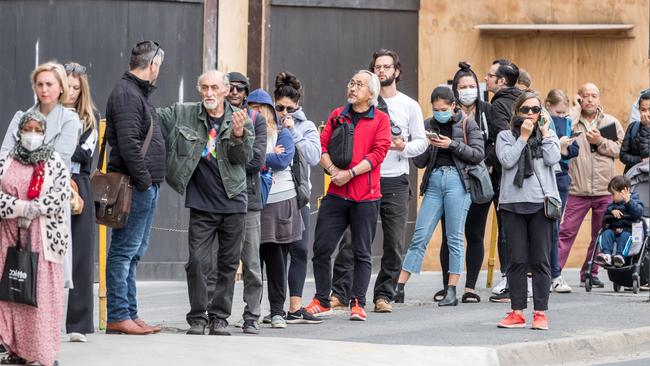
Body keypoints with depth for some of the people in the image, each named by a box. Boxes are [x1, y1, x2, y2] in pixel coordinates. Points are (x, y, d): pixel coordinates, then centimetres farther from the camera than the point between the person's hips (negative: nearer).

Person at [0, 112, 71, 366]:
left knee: (43, 290, -7)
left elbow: (60, 197, -5)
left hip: (43, 235, -2)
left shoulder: (55, 162, 6)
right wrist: (22, 207, -13)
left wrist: (33, 210, -14)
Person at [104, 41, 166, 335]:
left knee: (133, 253, 12)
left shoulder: (137, 93, 20)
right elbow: (128, 143, -21)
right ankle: (117, 317, -6)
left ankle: (130, 314, 17)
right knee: (124, 252, -7)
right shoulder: (126, 94, -13)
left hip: (145, 186, 11)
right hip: (135, 186, -11)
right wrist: (144, 179, -18)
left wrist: (151, 180, 15)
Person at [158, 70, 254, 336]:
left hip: (234, 203, 1)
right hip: (201, 204, -1)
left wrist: (239, 134, -24)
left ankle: (219, 317, 16)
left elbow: (244, 158, -6)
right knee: (198, 262, -7)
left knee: (228, 264, 6)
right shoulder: (183, 114, 2)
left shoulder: (241, 119, 1)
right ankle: (197, 318, 4)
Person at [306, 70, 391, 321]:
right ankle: (322, 301, 10)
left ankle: (357, 303, 9)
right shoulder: (337, 115, 14)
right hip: (336, 194, 3)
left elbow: (378, 153, -7)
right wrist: (333, 170, -11)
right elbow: (322, 145, 6)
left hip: (366, 196, -3)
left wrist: (350, 173, -15)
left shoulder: (380, 119, 4)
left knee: (362, 253, 2)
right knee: (322, 248, -1)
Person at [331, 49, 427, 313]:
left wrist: (403, 147, -11)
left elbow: (421, 142, 8)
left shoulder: (409, 106, 8)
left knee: (394, 243, 2)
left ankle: (384, 295, 10)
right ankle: (339, 291, -2)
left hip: (395, 182, 1)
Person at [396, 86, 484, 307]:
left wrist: (453, 144, -10)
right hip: (434, 181, 3)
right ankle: (399, 287, 0)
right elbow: (418, 162, 12)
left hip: (457, 180, -3)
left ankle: (452, 292, 2)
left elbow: (478, 155, -2)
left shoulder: (467, 124, 5)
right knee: (420, 236, 0)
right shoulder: (428, 125, 13)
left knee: (455, 239, -1)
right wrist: (426, 145, -7)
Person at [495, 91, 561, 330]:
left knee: (540, 260, 0)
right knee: (517, 260, 1)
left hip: (541, 203, 0)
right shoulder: (505, 136, 10)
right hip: (513, 203, 0)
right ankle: (517, 312, 6)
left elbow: (552, 159, -4)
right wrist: (523, 137, -6)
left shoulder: (548, 135, 14)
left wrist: (545, 134, 1)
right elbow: (507, 160, -7)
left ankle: (540, 312, 4)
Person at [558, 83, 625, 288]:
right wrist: (576, 108, -8)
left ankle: (590, 273, 19)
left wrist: (600, 142, -12)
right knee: (566, 232, -6)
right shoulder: (572, 121, 3)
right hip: (578, 189, -3)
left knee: (600, 235, 9)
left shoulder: (611, 122, 10)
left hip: (605, 189, 3)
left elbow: (618, 149, 3)